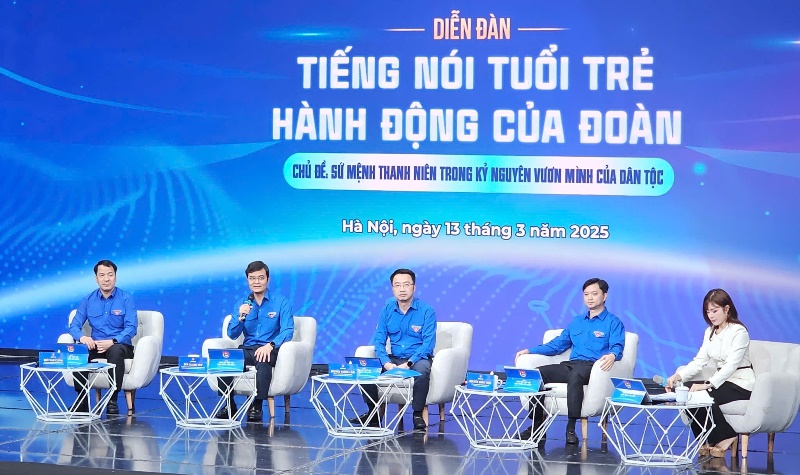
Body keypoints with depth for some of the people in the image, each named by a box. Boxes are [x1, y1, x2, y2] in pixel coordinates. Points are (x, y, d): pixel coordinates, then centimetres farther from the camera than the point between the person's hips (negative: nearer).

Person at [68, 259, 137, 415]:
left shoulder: (126, 299, -2)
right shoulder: (88, 300, 8)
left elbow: (131, 327, -11)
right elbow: (74, 326, 4)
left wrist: (112, 342, -27)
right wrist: (82, 337, -21)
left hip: (121, 345, -3)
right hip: (95, 345, 3)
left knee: (115, 351, -39)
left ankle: (113, 400, -31)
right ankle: (82, 397, -20)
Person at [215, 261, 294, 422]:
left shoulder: (281, 303, 3)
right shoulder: (241, 304, 14)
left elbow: (288, 331, -9)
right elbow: (232, 335, 7)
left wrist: (270, 345, -28)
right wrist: (241, 317, -13)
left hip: (270, 351, -3)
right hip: (247, 349, 3)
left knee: (263, 360, -39)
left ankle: (257, 407, -28)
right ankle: (229, 406, -11)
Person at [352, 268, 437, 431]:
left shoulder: (427, 311, -7)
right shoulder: (387, 311, 6)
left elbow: (428, 343, -14)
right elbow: (379, 340, 2)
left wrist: (408, 364, -27)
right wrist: (386, 362, -19)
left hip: (417, 358, -4)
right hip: (394, 358, 4)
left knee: (421, 369, -39)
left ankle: (418, 415, -23)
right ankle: (373, 413, -4)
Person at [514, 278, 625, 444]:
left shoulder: (613, 322, 7)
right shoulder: (576, 322, 27)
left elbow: (617, 347, -9)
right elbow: (557, 345, 27)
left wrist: (612, 355, -34)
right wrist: (529, 351, 17)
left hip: (593, 368, -6)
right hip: (570, 365, 6)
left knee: (575, 375, -40)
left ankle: (571, 428, -40)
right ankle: (536, 425, -15)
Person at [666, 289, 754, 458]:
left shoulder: (739, 332, -13)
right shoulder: (710, 332, 10)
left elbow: (731, 365, -24)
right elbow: (699, 361, 2)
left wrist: (708, 384, -36)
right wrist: (678, 376, -16)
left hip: (741, 384, -8)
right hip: (722, 380, 8)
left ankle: (725, 437, -11)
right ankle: (709, 441, -10)